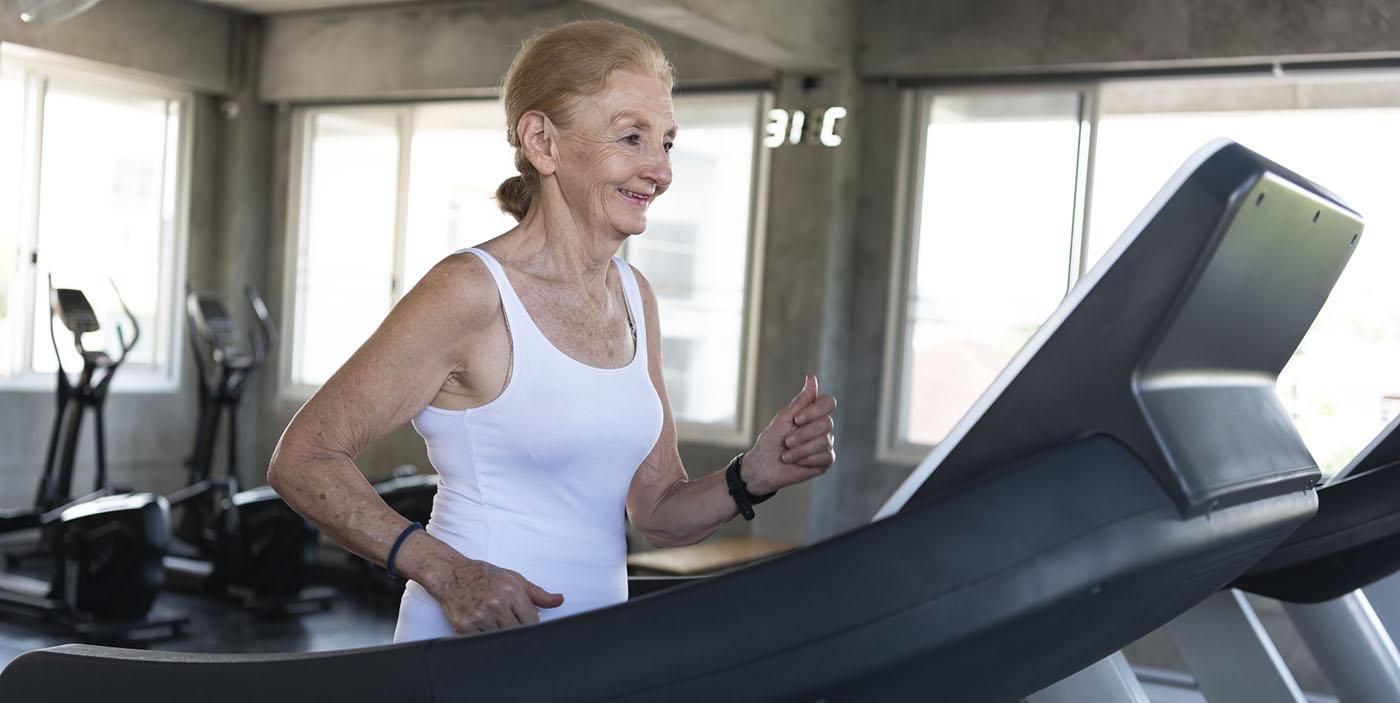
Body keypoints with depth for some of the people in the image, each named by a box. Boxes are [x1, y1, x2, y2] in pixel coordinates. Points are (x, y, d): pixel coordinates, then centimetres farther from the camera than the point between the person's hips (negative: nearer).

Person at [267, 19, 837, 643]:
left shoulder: (635, 297, 7)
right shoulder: (469, 292, -13)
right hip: (474, 649, -6)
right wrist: (446, 571, -20)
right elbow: (300, 459, -11)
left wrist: (753, 476, -8)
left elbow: (657, 514, 10)